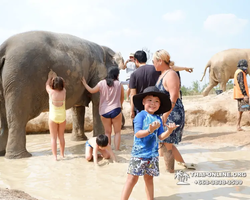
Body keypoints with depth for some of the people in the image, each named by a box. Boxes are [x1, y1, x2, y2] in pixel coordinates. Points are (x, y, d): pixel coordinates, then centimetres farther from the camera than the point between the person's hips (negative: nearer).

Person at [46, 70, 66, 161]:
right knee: (61, 136, 16)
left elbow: (47, 85, 8)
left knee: (53, 138, 4)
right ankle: (62, 154, 25)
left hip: (53, 117, -3)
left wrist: (50, 77, 22)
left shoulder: (51, 92, -14)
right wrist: (56, 77, 23)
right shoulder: (63, 92, -7)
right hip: (62, 117, 3)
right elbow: (62, 85, 15)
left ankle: (55, 156, 3)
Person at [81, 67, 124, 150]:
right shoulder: (119, 84, -4)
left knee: (107, 132, 12)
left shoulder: (102, 83, -2)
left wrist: (84, 83, 27)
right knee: (117, 132, 8)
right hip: (116, 110, -2)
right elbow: (122, 98, 6)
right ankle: (117, 150, 6)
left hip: (104, 111, 2)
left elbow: (92, 91, 11)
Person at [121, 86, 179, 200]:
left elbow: (161, 136, 7)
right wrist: (149, 130, -32)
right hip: (139, 153, -5)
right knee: (133, 178, -2)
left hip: (153, 154, 5)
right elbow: (137, 134, -17)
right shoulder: (141, 115, -9)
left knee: (149, 178, 15)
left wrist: (169, 130, -10)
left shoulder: (158, 119, 7)